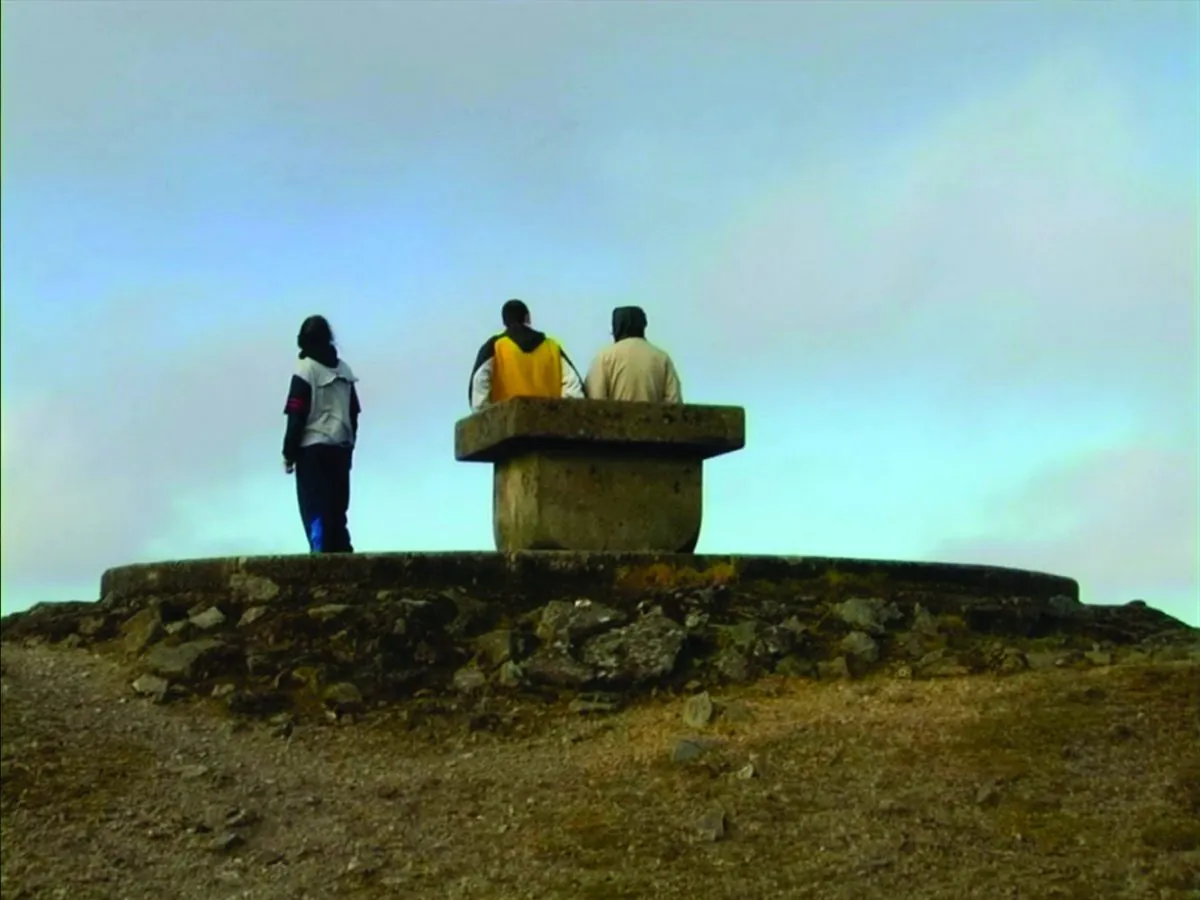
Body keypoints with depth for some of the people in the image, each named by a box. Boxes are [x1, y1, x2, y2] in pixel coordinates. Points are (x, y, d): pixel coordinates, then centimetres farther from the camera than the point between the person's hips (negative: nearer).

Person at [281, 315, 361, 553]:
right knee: (337, 512, 10)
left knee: (316, 511, -5)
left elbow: (297, 417, -10)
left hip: (313, 449, -6)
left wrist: (289, 453, -3)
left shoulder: (305, 369, -7)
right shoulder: (344, 370, 11)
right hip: (340, 450, 6)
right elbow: (354, 414, 13)